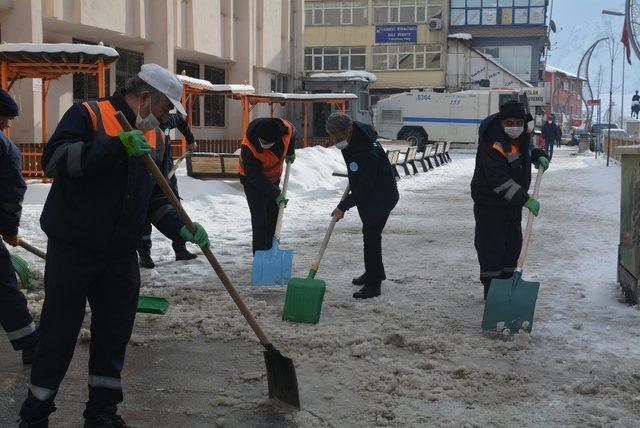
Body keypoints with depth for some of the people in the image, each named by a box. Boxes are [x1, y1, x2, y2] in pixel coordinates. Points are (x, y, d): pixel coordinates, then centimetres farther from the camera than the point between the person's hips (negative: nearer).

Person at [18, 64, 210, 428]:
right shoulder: (88, 115, -7)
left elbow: (156, 197, 15)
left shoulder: (156, 139, 12)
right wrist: (116, 146, -28)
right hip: (72, 249, -6)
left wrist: (181, 227, -2)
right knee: (59, 334, 3)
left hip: (121, 255, 6)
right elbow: (54, 159, -21)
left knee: (115, 334, 9)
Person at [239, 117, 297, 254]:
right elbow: (255, 176, -29)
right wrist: (276, 194, -30)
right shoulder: (248, 148, -37)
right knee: (259, 217, -14)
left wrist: (290, 152, 16)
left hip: (273, 178, 5)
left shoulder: (286, 128, -26)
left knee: (274, 216, 7)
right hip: (252, 180, -5)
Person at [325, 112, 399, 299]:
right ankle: (375, 272, 37)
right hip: (367, 193, 10)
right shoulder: (351, 137, -5)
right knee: (369, 233, 19)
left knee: (371, 235, -12)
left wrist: (343, 206, -22)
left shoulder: (366, 152, -34)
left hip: (381, 196, -10)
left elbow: (364, 186, -28)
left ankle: (373, 284, -5)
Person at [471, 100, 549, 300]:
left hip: (513, 201, 9)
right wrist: (526, 200, -35)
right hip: (490, 203, -9)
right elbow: (500, 180, -33)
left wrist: (538, 156, 3)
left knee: (513, 243, 15)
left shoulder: (522, 133, -1)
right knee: (491, 246, -4)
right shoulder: (493, 143, -28)